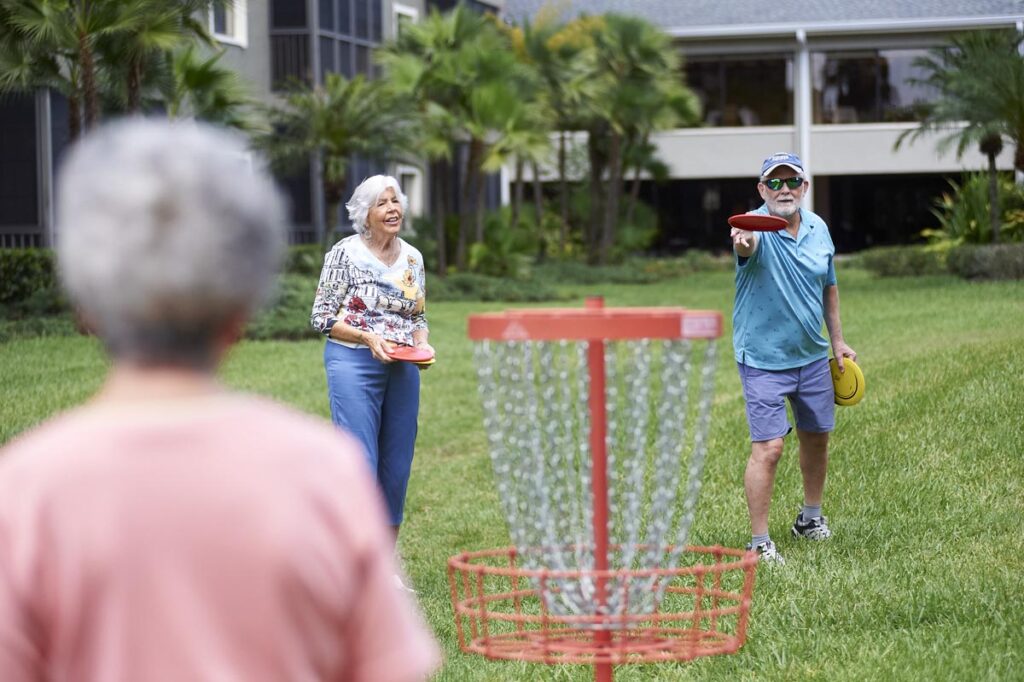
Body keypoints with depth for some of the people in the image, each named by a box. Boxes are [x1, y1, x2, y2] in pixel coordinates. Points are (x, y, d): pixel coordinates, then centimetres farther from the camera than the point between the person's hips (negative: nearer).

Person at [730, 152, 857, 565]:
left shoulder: (818, 229, 1)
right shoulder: (758, 228, -19)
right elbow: (749, 243, -46)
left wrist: (837, 340, 17)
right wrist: (743, 243, -70)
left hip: (812, 356, 6)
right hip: (763, 360, -6)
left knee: (816, 437, 18)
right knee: (768, 448, -12)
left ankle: (810, 517, 40)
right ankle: (759, 542, -4)